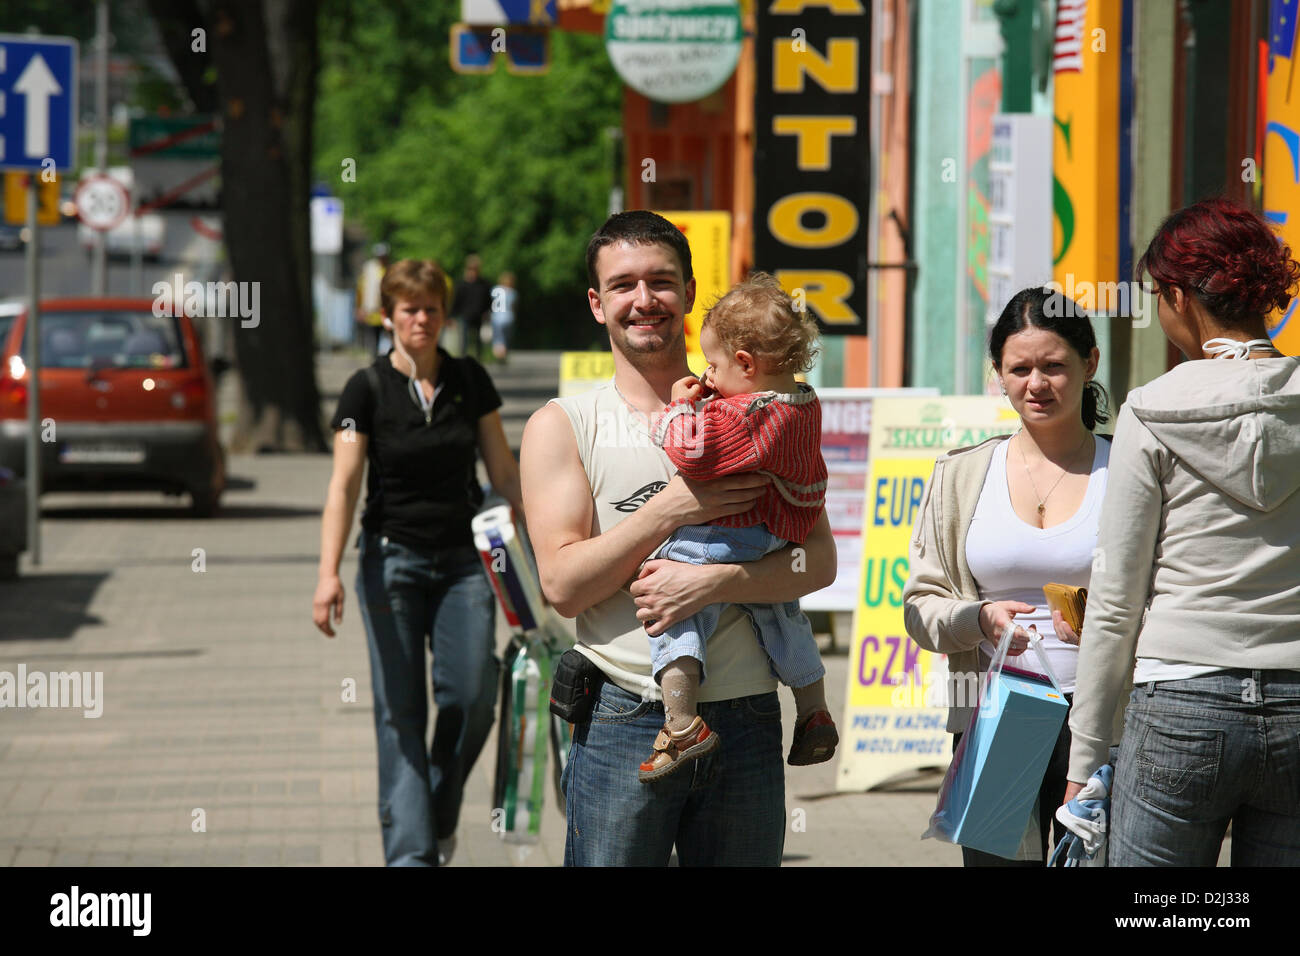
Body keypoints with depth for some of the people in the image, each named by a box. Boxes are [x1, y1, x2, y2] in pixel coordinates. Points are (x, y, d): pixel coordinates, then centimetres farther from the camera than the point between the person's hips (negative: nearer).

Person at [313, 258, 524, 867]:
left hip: (462, 560, 2)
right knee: (400, 710, -3)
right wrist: (329, 574, -24)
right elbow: (343, 486, -12)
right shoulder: (368, 389, -5)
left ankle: (440, 813, 17)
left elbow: (504, 471, 10)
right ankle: (410, 851, -1)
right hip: (393, 560, -2)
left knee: (473, 696, -8)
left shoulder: (469, 381, 4)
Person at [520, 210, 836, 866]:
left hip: (747, 720, 2)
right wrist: (672, 510, -15)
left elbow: (819, 560, 1)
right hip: (623, 722, -2)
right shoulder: (563, 426, 3)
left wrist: (715, 580, -16)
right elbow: (564, 584, -6)